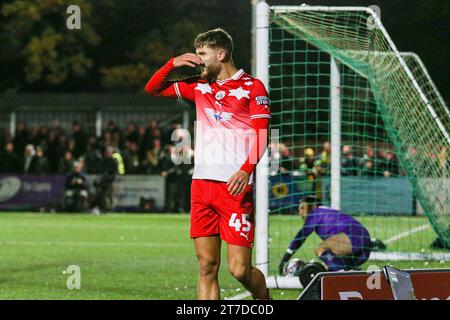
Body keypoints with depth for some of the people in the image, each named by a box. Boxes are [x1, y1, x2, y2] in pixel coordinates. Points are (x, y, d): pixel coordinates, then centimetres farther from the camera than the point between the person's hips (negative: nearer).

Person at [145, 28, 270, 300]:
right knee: (207, 267, 2)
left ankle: (265, 300, 20)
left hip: (235, 187, -5)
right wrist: (173, 64, 9)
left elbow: (261, 137, -7)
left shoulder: (252, 87, 0)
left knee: (240, 269, -8)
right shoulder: (199, 86, 17)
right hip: (202, 184, 5)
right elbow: (152, 90, 26)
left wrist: (246, 170, -22)